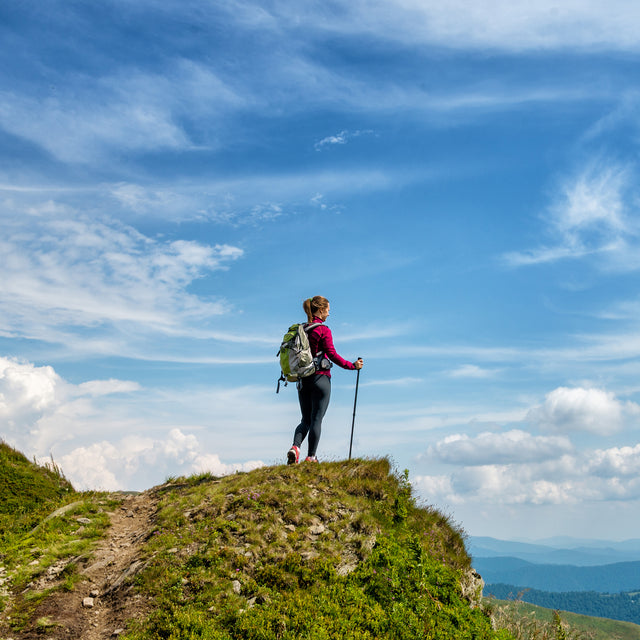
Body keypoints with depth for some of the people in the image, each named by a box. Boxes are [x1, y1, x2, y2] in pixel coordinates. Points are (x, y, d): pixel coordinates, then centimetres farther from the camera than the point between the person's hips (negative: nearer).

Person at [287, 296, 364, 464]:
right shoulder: (323, 329, -9)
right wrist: (352, 366, -6)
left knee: (306, 420, 12)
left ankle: (295, 447, -10)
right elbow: (332, 355, -13)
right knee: (316, 419, 1)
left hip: (303, 380, 6)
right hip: (320, 378, -6)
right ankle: (311, 457, 2)